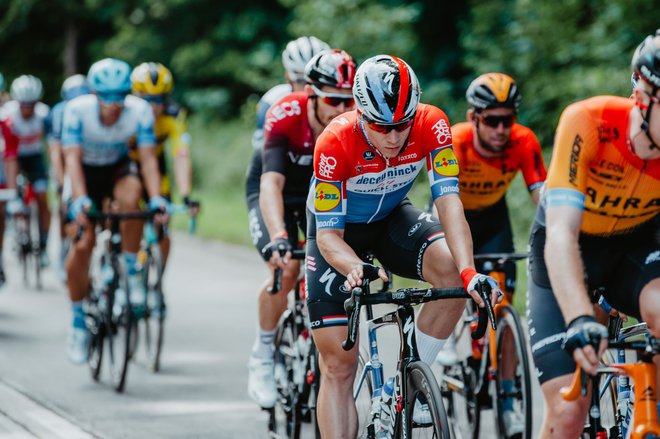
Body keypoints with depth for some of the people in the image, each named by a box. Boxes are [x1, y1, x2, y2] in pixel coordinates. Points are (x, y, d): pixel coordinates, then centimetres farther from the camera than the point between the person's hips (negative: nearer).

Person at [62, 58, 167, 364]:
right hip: (86, 172, -1)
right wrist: (80, 199, -49)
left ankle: (131, 273, -16)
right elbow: (72, 158, -35)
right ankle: (78, 323, 4)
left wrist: (156, 198, -44)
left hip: (118, 169, 1)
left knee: (130, 198, -35)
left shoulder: (140, 111, -26)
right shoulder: (77, 110, -29)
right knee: (82, 245, -13)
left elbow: (148, 158, -29)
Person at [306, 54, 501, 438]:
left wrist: (470, 273, -49)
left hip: (392, 218, 2)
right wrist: (356, 269, -53)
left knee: (451, 267, -30)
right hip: (339, 229, -2)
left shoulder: (431, 125, -28)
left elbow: (449, 202, -34)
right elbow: (328, 235, -31)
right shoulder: (336, 142, -33)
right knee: (339, 365, -8)